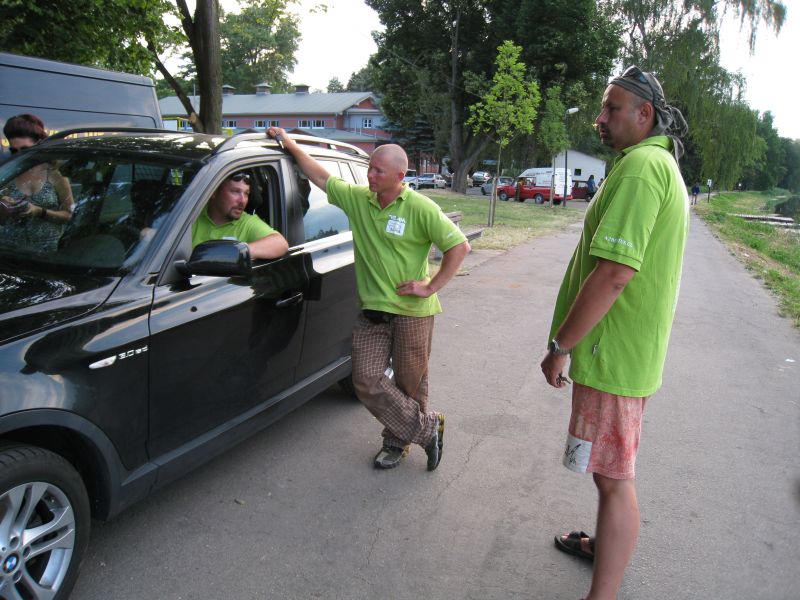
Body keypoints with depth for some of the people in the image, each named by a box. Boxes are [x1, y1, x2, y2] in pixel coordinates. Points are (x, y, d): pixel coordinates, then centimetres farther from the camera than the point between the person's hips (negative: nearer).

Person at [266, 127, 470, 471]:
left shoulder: (421, 209, -11)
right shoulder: (357, 198, 4)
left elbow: (459, 246, -11)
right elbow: (320, 176, 15)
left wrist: (431, 287, -14)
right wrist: (290, 145, 15)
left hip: (412, 311, -4)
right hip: (371, 309, 5)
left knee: (409, 383, 8)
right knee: (367, 380, -2)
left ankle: (397, 440, 30)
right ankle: (427, 429, 14)